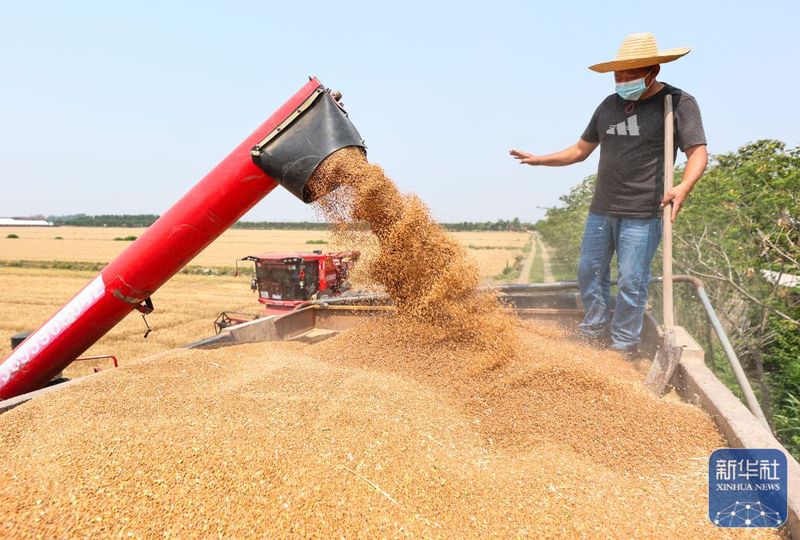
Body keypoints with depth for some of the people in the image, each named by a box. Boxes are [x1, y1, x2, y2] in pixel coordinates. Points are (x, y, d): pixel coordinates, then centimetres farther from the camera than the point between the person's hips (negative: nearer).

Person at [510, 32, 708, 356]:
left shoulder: (678, 102, -3)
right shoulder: (610, 105, 13)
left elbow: (698, 152, -9)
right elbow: (580, 150, 20)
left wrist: (683, 187, -29)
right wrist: (540, 160, 10)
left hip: (642, 214, -6)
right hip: (601, 209, 6)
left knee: (631, 282, -3)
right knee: (590, 272, 10)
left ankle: (623, 347, 12)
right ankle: (594, 335, 26)